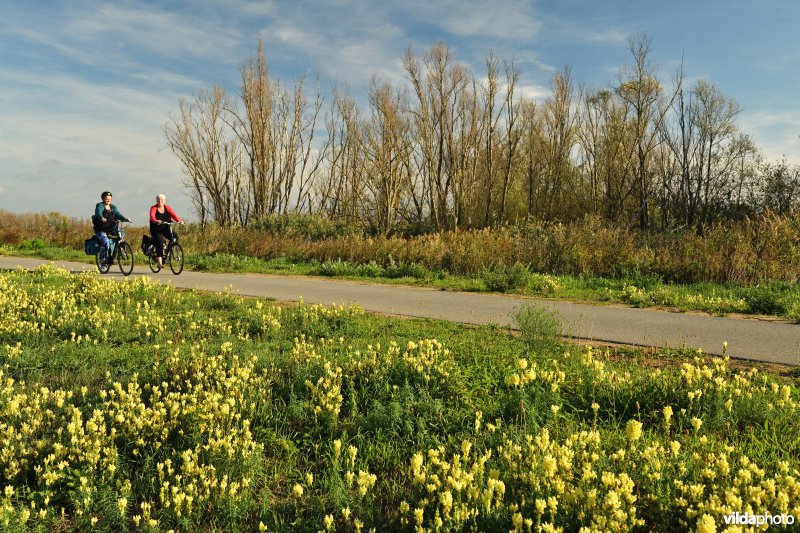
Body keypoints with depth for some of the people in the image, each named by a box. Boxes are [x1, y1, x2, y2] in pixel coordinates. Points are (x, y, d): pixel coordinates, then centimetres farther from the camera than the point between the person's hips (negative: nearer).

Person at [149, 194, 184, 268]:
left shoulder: (167, 208, 4)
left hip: (166, 229, 3)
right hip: (156, 230, -3)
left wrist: (179, 220, -31)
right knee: (160, 243, -23)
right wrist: (156, 221, -46)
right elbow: (152, 217, -23)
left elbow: (173, 215, -12)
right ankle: (160, 262, -20)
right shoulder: (153, 208, -5)